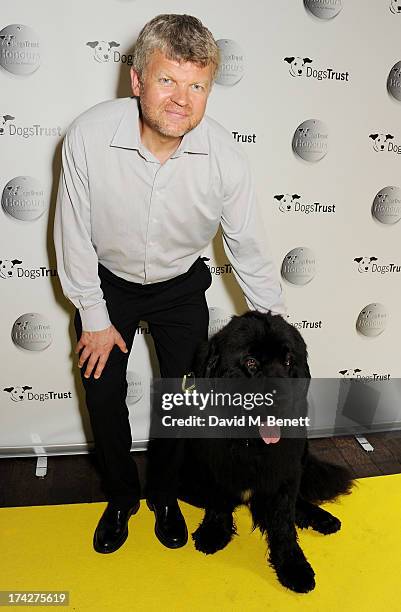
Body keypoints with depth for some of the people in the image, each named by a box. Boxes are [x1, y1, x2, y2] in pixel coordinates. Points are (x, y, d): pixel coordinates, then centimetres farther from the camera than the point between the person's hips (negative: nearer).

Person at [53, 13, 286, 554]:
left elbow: (251, 253, -14)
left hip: (181, 287, 1)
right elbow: (75, 234, -14)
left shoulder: (226, 158, -24)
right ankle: (121, 497, 33)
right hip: (108, 281, 0)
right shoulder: (88, 135, -26)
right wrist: (94, 317, -9)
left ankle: (165, 495, 35)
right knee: (103, 391, 5)